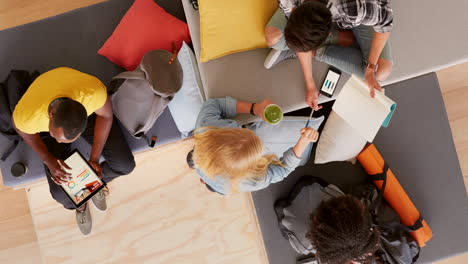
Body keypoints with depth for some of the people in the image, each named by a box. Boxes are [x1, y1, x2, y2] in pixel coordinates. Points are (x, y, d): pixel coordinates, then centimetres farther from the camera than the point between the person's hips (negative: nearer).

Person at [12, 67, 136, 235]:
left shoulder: (94, 91, -42)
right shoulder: (28, 115, -40)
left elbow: (105, 116, -17)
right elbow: (21, 127, -12)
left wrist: (94, 158, -18)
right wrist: (49, 160, -19)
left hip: (88, 111, 1)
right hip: (45, 124, 0)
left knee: (125, 165, -10)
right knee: (61, 193, -11)